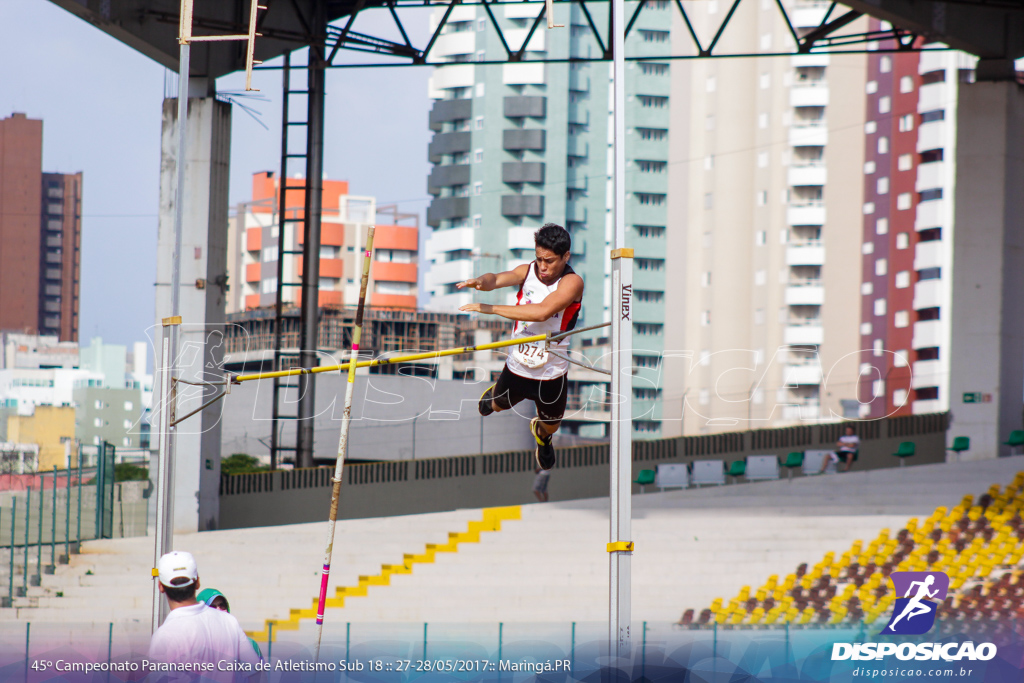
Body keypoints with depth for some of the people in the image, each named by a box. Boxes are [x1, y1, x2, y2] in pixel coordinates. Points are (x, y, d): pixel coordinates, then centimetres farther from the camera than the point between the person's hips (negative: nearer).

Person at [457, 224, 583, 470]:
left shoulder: (572, 282, -25)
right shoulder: (528, 271, -12)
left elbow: (542, 312, -39)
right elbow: (498, 279, -31)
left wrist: (491, 308, -39)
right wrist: (482, 281, -57)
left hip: (551, 374, -2)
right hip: (517, 367, 2)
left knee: (550, 427, 21)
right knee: (498, 405, 26)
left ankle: (542, 435, 58)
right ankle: (494, 394, 63)